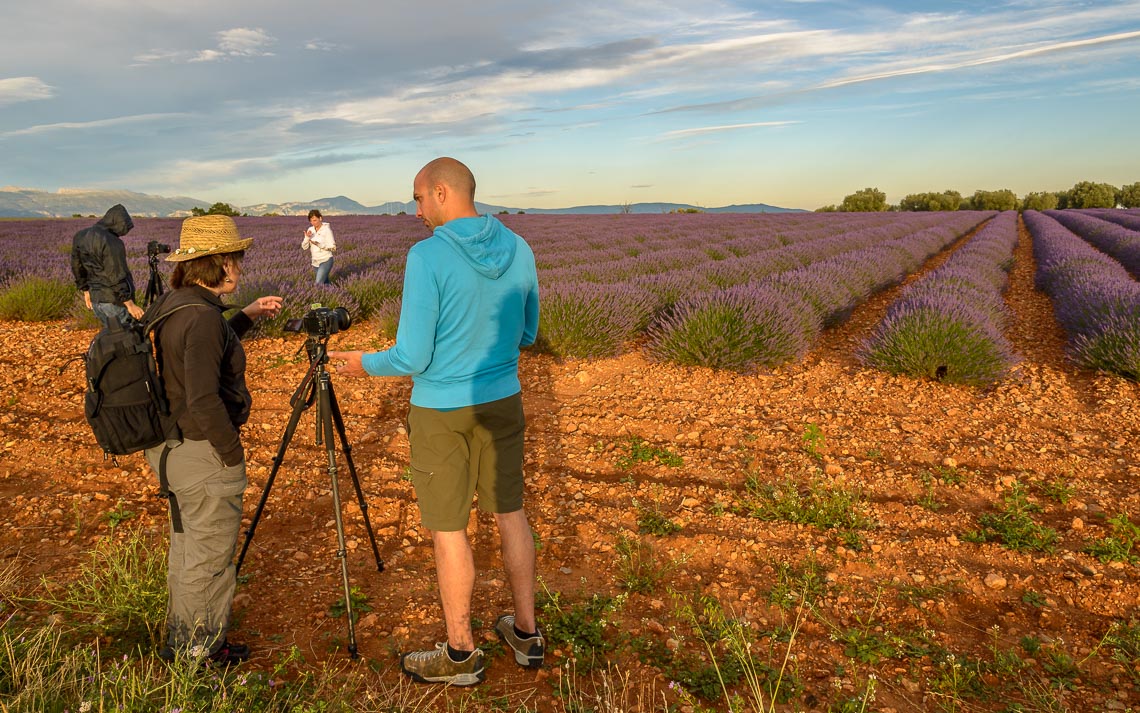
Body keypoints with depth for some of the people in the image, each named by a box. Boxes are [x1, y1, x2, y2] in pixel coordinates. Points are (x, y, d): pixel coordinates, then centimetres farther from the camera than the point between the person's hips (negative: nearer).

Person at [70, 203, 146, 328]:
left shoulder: (80, 236, 8)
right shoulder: (112, 243, -19)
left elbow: (77, 268, 17)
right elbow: (116, 278, -21)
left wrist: (86, 290, 27)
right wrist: (130, 304, -17)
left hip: (95, 299, 8)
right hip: (114, 300, -8)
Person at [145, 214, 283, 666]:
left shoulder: (169, 305, 6)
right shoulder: (202, 317, -24)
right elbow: (204, 400, -29)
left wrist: (248, 315, 19)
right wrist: (232, 453, -18)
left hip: (169, 448, 10)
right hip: (204, 452, -10)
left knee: (186, 547, 22)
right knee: (210, 556, 6)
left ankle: (180, 640, 37)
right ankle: (199, 651, 21)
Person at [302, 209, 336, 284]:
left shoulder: (327, 230, -13)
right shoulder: (310, 230, 3)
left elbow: (333, 248, -15)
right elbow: (304, 247, 0)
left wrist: (320, 245, -28)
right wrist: (307, 237, -19)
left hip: (326, 261, -7)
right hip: (316, 262, 7)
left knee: (318, 285, -18)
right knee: (325, 284, 15)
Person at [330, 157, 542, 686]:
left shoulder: (427, 257, -19)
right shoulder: (519, 250, -1)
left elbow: (412, 359, -17)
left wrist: (363, 364, 2)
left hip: (441, 412, -5)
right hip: (503, 402, 6)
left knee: (448, 530, 7)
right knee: (510, 514, 17)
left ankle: (460, 653, 21)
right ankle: (526, 633, 30)